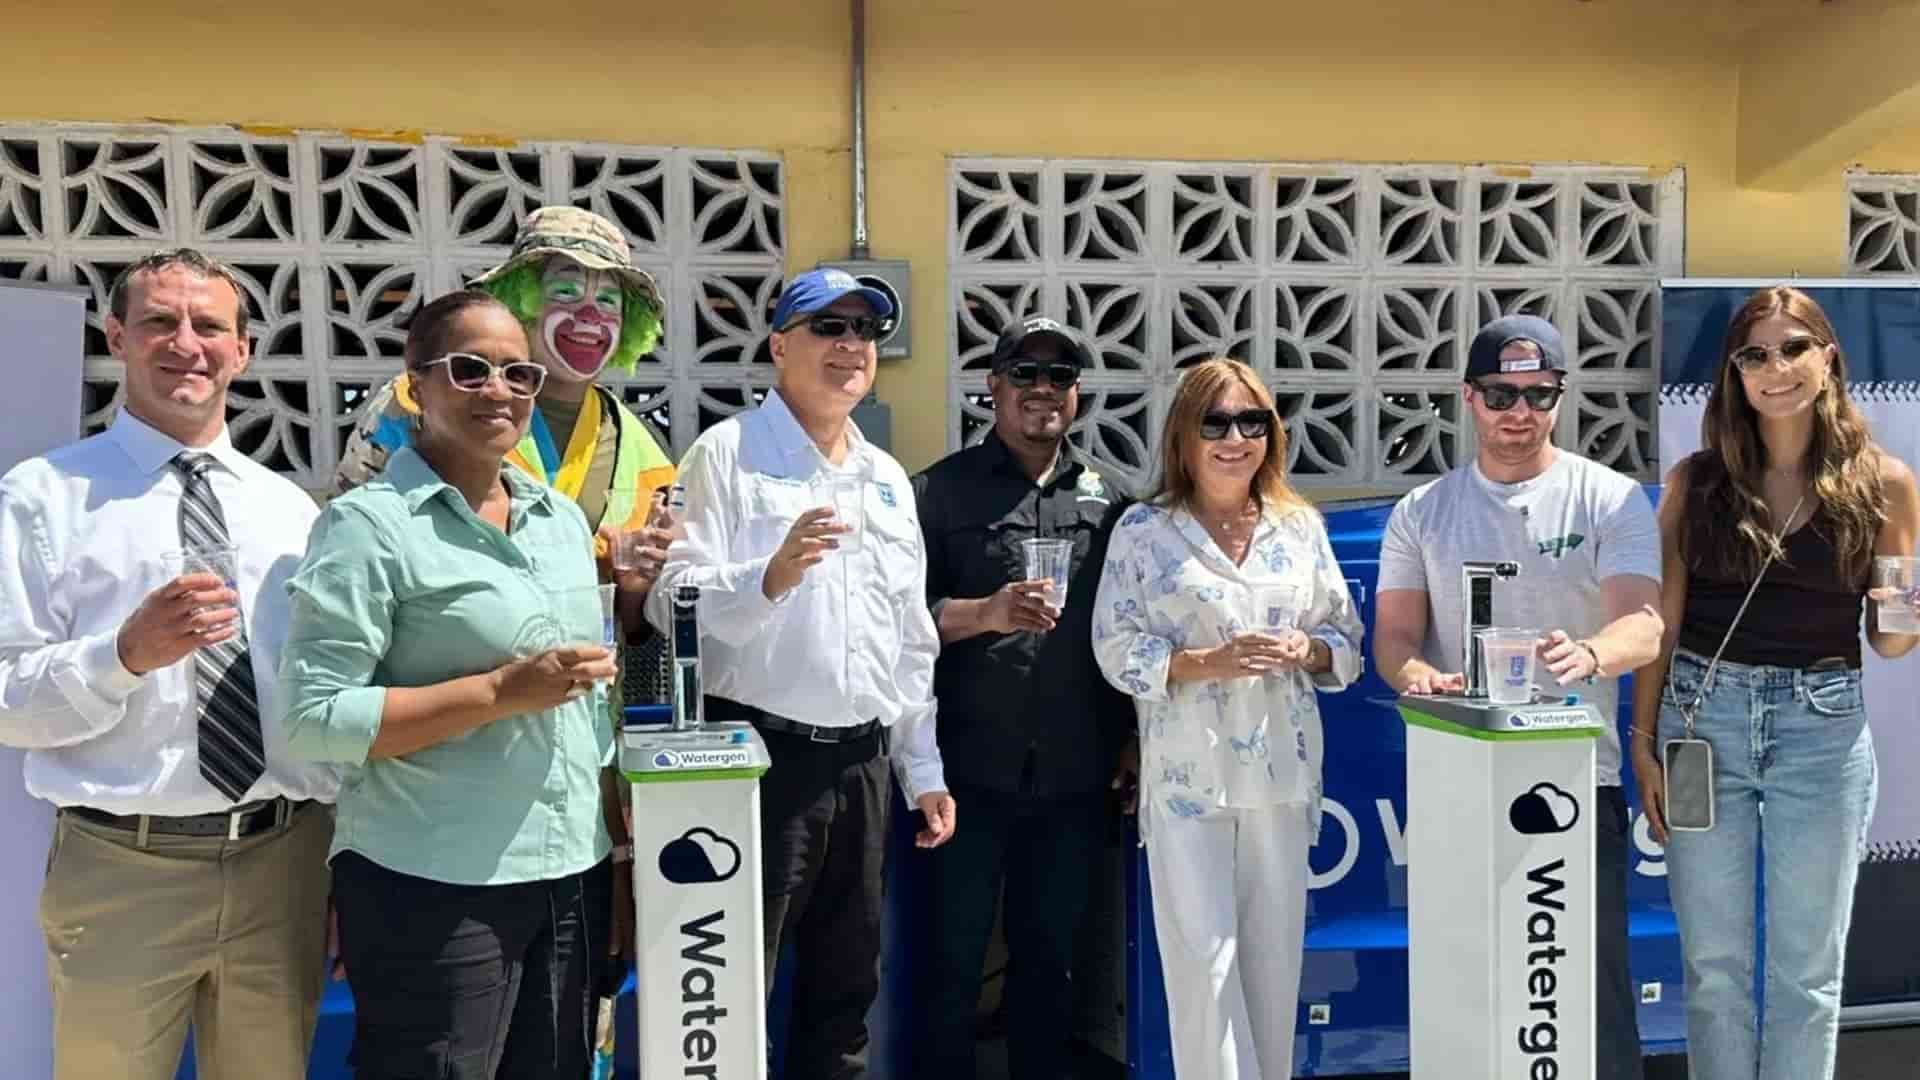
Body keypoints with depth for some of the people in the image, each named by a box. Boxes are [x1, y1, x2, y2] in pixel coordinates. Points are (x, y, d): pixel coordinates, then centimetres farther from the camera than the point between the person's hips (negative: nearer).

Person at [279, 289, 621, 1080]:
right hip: (432, 892, -6)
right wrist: (500, 691, -20)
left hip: (572, 874, 7)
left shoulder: (563, 517, 11)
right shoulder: (370, 524, -10)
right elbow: (314, 718, -16)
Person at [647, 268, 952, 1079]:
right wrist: (772, 575, -30)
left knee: (847, 987, 17)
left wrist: (923, 769, 14)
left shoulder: (888, 478, 14)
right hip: (758, 755, -6)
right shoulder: (726, 454, -5)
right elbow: (674, 603, -13)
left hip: (863, 763, 6)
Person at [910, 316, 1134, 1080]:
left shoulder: (1106, 499, 11)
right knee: (955, 958, 7)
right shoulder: (941, 491, 0)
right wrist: (986, 613, -20)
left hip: (1074, 778, 3)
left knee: (1049, 957, 16)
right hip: (972, 772, -3)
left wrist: (1128, 744, 11)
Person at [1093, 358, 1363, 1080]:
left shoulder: (1301, 527, 9)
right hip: (1187, 777, -3)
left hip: (1282, 772, 4)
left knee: (1274, 956, 10)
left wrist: (1307, 650, -10)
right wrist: (1209, 661, -18)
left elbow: (1348, 641, 12)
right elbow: (1116, 650, -5)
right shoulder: (1143, 530, -1)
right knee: (1204, 960, -4)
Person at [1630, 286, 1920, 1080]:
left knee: (1807, 965, 9)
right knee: (1713, 958, 8)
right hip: (1703, 717, 0)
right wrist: (1642, 741, 0)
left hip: (1823, 726, 0)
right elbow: (1661, 622, 3)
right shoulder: (1695, 479, 1)